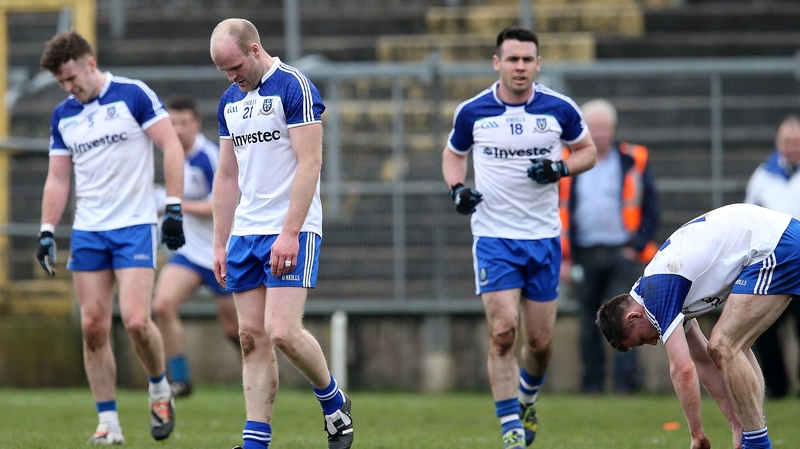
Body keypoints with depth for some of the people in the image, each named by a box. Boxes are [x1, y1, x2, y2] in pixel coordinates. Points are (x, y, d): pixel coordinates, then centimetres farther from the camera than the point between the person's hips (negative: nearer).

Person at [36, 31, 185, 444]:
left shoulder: (134, 95, -5)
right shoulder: (63, 116, 10)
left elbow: (172, 147, -6)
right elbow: (57, 178, 15)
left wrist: (174, 207, -11)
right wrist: (46, 232, 6)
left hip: (135, 225, -5)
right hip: (87, 231, 5)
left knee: (136, 321, -15)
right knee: (93, 327, -1)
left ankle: (160, 389, 13)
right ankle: (108, 422, 4)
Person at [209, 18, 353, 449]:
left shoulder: (294, 87, -9)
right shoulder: (230, 100, 14)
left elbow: (309, 163, -15)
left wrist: (290, 232, -21)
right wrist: (219, 244, 15)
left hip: (290, 232, -7)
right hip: (245, 233, 7)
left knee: (282, 331, -16)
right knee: (251, 338, 1)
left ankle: (334, 403, 9)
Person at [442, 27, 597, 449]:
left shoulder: (560, 109, -3)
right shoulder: (472, 112, -3)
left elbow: (588, 150, 10)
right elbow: (453, 153, 14)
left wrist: (560, 169, -10)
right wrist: (457, 188, -6)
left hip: (544, 237, 1)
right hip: (493, 236, -1)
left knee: (540, 342, 6)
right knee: (502, 332, -14)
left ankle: (526, 399, 37)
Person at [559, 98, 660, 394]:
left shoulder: (634, 161, 5)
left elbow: (650, 208, 7)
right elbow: (557, 213, 10)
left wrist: (637, 245, -3)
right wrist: (563, 256, 3)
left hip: (622, 254, -2)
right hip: (584, 255, 2)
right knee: (589, 323, 5)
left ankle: (626, 381, -13)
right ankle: (592, 384, 10)